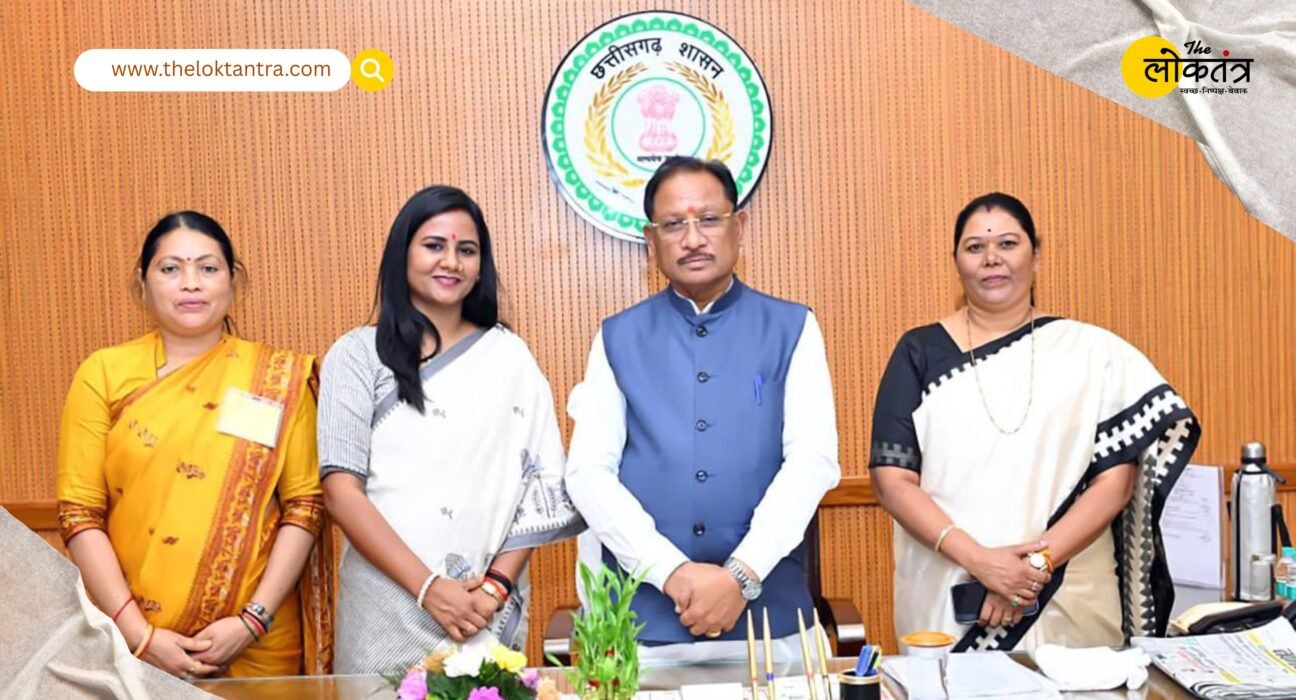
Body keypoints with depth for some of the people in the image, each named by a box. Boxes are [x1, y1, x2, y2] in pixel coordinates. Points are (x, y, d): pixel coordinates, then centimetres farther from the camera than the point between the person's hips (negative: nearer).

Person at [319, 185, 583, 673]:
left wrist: (498, 584, -9)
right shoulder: (357, 355, 1)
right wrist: (429, 588, -13)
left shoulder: (509, 356, 7)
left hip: (489, 614, 1)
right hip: (386, 611, -1)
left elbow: (540, 489, 4)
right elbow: (342, 490, -6)